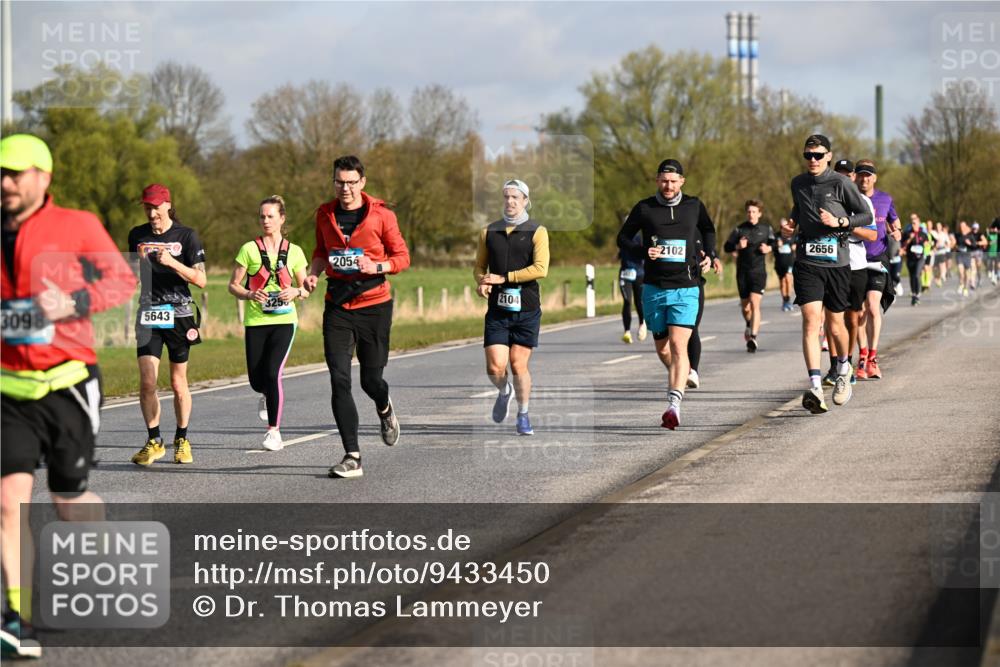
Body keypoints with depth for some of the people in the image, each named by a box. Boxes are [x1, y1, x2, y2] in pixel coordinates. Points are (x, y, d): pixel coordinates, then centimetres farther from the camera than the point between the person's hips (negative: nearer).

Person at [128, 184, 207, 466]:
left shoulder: (187, 236, -1)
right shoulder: (137, 236, 9)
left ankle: (182, 440, 21)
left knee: (178, 383, 6)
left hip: (178, 315, -2)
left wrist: (172, 262, -18)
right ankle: (154, 441, 1)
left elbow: (201, 280, -7)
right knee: (147, 382, -9)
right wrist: (136, 266, 2)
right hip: (147, 315, 2)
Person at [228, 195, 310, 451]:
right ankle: (267, 395, 41)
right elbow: (233, 285, 4)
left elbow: (306, 289, 12)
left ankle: (274, 431, -4)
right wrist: (250, 294, -16)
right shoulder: (249, 249, 2)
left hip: (284, 320, -1)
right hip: (255, 321, 1)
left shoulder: (294, 251, 6)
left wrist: (296, 291, -10)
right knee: (256, 380, 2)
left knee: (273, 373, -16)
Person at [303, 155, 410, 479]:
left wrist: (377, 266, -19)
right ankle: (352, 456, -8)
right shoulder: (325, 214, 5)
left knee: (371, 379, 3)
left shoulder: (381, 214, -5)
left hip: (374, 304, -2)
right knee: (339, 381, -10)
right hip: (337, 306, 2)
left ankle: (385, 409, 43)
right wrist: (313, 272, 1)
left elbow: (402, 257, -1)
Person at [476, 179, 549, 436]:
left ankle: (523, 415, 18)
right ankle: (504, 392, 26)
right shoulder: (488, 232, 10)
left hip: (526, 309, -2)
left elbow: (540, 268, -12)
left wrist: (503, 278, -13)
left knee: (519, 366, -1)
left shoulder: (537, 231, -1)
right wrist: (481, 283, -5)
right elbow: (480, 266, 18)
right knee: (495, 367, -8)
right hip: (497, 309, 2)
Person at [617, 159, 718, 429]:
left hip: (685, 288, -2)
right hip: (654, 288, 2)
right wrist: (644, 252, -10)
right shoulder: (644, 209, 1)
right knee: (662, 348, 13)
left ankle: (674, 404, -25)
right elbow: (623, 237, 9)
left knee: (678, 345, -17)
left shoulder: (694, 206, 4)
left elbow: (708, 230, 24)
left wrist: (709, 255, 7)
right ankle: (683, 372, 45)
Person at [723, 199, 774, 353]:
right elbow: (726, 246, 2)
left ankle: (753, 337, -21)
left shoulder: (766, 229, 3)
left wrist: (768, 248, -3)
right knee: (745, 306, 12)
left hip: (759, 271, -2)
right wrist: (737, 246, -18)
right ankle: (749, 326, 44)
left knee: (755, 303, -17)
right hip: (742, 271, 2)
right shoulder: (740, 229, 3)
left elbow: (773, 243, 19)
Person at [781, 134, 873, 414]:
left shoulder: (841, 183, -3)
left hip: (837, 262, -2)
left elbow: (866, 215, 1)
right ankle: (815, 388, -24)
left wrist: (839, 222, -14)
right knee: (811, 320, -16)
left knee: (835, 325, 9)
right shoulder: (798, 184, 10)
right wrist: (790, 224, 11)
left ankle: (843, 370, 40)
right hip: (807, 262, 2)